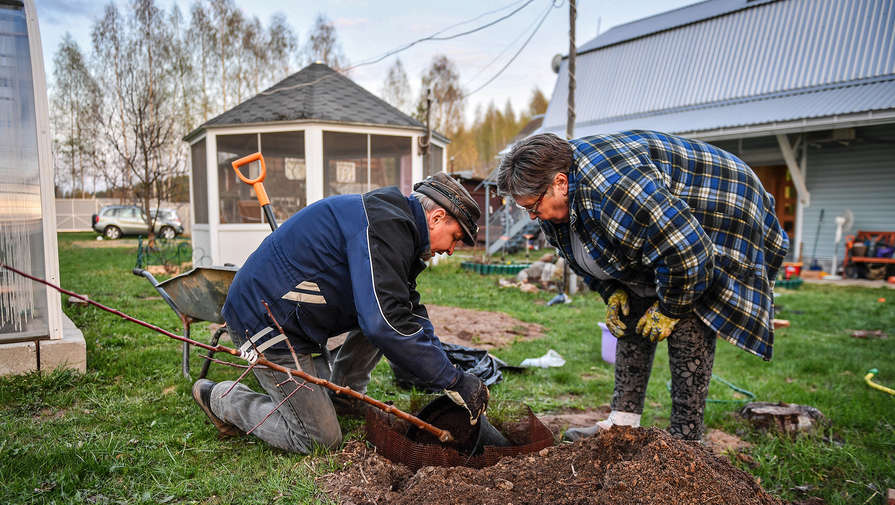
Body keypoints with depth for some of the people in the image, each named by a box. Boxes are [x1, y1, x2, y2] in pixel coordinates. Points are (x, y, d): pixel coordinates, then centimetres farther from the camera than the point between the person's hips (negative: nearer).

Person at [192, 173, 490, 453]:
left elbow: (410, 312, 12)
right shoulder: (385, 226, -23)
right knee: (320, 441, -2)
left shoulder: (397, 225, 10)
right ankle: (221, 398, 11)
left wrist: (449, 377, 2)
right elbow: (385, 325, -32)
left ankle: (343, 395, 14)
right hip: (267, 323, -10)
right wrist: (453, 380, -23)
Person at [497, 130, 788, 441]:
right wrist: (612, 292, -3)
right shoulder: (560, 198, -8)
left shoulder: (615, 189, -40)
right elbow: (589, 256, 10)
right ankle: (623, 423, 10)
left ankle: (684, 441, -7)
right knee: (632, 319, 4)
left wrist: (669, 309, -21)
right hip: (654, 231, 9)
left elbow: (686, 253, -35)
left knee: (687, 326, -17)